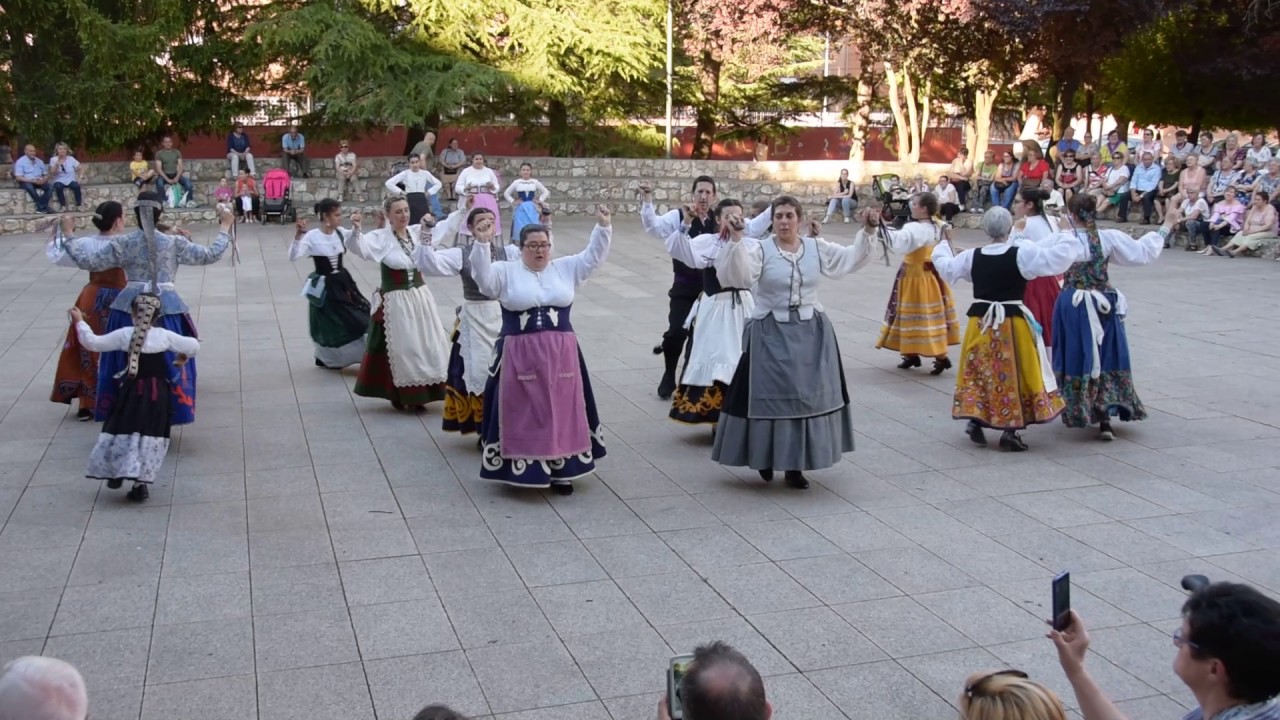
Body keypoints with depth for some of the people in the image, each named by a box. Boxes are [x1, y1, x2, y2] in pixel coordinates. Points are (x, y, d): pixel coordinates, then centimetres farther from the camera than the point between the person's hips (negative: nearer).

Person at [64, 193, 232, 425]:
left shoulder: (122, 243, 0)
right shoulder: (174, 243, -2)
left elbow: (87, 260, 0)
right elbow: (211, 255, 4)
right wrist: (225, 227, 15)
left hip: (130, 308, 1)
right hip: (166, 308, -1)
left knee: (126, 366, 11)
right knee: (168, 365, 7)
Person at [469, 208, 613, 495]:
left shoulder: (566, 268, 10)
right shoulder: (506, 272, 2)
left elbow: (593, 256, 5)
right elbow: (482, 275, -13)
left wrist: (603, 227, -9)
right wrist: (482, 243, -27)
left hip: (560, 355, 3)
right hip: (520, 356, -3)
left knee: (560, 411, 7)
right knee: (523, 414, 1)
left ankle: (561, 470, 16)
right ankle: (520, 469, 10)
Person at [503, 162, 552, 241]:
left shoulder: (535, 182, 4)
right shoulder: (516, 182, 2)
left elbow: (546, 192, 11)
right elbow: (506, 193, 8)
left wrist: (540, 201, 1)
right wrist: (512, 202, -1)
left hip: (532, 209, 1)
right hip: (520, 209, -1)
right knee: (520, 229, -3)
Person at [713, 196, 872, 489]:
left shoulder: (817, 248, 5)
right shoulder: (760, 249, -8)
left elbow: (851, 259, 12)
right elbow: (735, 276, -24)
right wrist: (736, 241, -35)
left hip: (810, 334, 4)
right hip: (771, 335, -4)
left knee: (807, 396, 6)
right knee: (770, 396, 0)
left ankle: (795, 465, 17)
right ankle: (764, 458, 20)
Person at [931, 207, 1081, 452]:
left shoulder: (972, 257, -2)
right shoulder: (1022, 253, -13)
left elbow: (946, 268, 14)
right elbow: (1058, 258, -12)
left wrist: (943, 245, 32)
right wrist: (1066, 237, 6)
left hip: (980, 324, 3)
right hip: (1013, 325, -3)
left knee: (979, 373, 17)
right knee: (1015, 375, 5)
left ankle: (974, 420, 16)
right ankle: (1011, 430, 3)